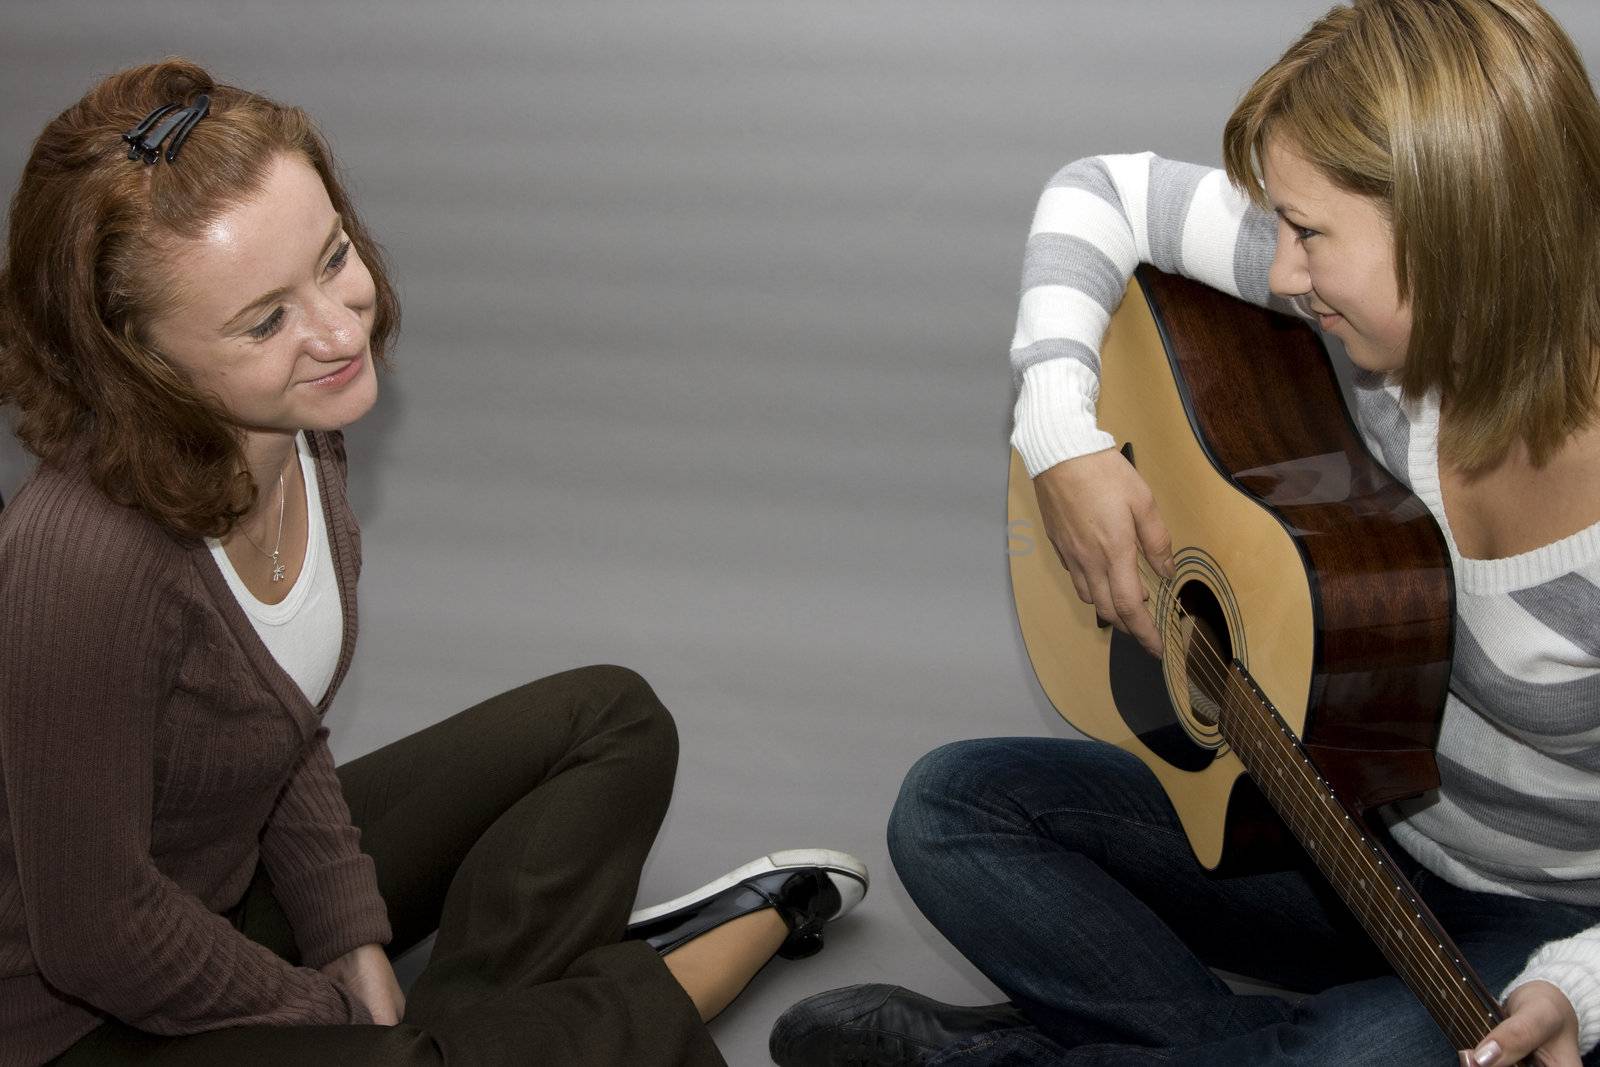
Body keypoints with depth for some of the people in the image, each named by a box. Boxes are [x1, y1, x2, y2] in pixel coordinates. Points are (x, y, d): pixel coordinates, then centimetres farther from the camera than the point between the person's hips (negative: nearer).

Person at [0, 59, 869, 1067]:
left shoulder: (296, 430, -11)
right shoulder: (88, 560, -35)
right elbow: (96, 939, -26)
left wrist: (358, 950, -3)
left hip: (243, 875, 8)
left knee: (611, 720, 11)